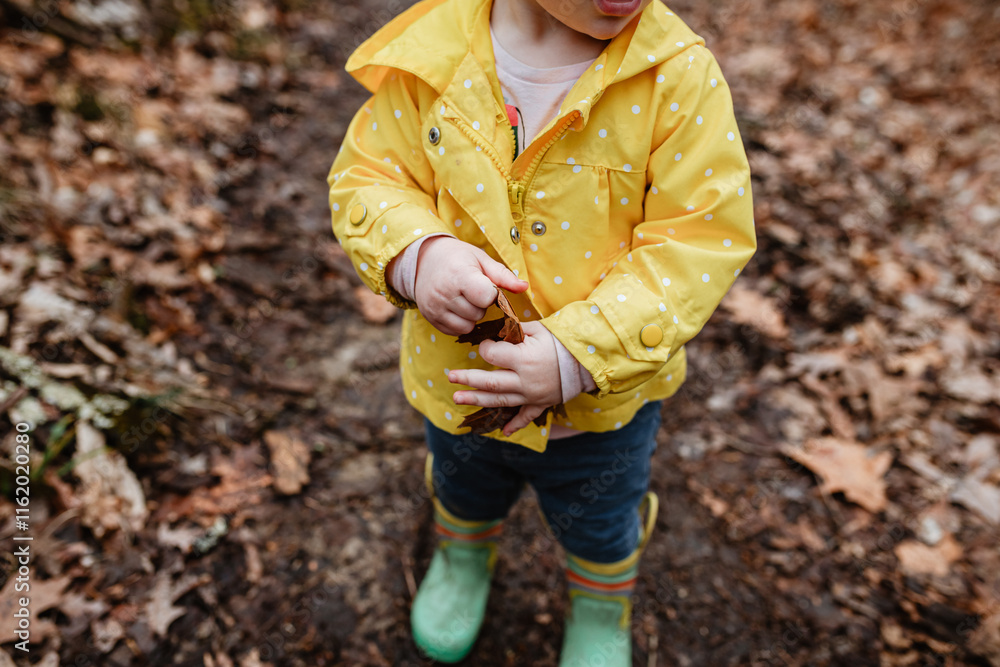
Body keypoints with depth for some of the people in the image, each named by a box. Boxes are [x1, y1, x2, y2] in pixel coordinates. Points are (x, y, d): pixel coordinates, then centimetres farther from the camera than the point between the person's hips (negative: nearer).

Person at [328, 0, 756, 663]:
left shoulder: (679, 73, -23)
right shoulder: (436, 56, -16)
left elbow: (703, 239, -24)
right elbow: (367, 179, -8)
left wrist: (579, 352, -32)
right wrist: (416, 253, -31)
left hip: (605, 400, -1)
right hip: (458, 378, 2)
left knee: (601, 527, 29)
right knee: (463, 493, 34)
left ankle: (603, 612, 66)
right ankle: (463, 558, 73)